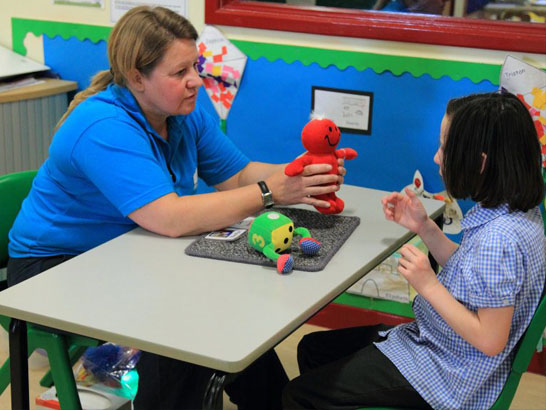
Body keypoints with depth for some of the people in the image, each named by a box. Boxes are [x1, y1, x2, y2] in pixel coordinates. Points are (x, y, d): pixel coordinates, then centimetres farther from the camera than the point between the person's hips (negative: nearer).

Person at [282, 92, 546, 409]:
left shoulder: (499, 238, -31)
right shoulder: (515, 211, -2)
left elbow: (490, 341, -28)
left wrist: (429, 285, -23)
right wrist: (425, 228, -1)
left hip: (447, 377, -10)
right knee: (312, 349, 19)